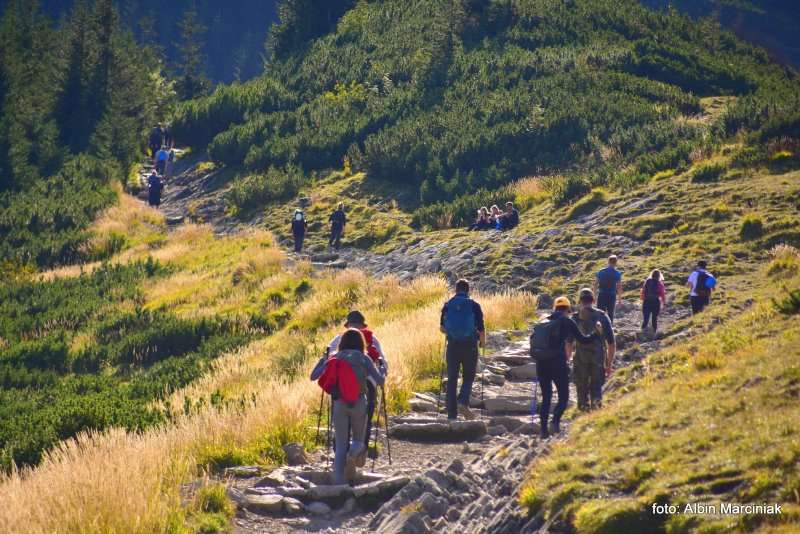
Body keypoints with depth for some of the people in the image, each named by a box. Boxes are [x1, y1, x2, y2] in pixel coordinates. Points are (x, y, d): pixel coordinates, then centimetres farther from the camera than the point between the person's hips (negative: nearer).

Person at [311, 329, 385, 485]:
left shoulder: (334, 358, 7)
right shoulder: (363, 358, 0)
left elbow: (313, 376, 11)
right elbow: (380, 381, -3)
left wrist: (322, 359, 28)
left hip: (339, 404, 2)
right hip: (359, 403, -2)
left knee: (340, 446, 11)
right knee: (359, 440, 18)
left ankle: (339, 483, -2)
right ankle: (354, 452, -17)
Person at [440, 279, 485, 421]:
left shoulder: (447, 305, 3)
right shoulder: (474, 305, -4)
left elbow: (442, 328, 10)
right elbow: (481, 329, -5)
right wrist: (482, 342, 15)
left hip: (453, 346, 2)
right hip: (470, 346, -2)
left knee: (452, 379, 8)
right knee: (468, 377, 12)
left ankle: (452, 413, 5)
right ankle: (463, 402, -13)